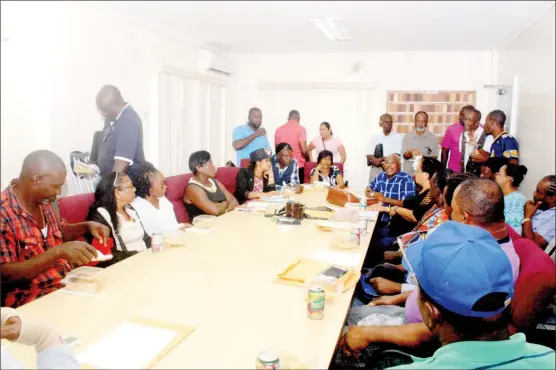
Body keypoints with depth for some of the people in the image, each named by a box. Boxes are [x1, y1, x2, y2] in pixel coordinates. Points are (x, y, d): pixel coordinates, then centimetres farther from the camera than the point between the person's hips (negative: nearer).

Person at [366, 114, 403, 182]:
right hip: (375, 170, 2)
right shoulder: (375, 137, 9)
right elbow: (369, 156, 2)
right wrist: (382, 164, -13)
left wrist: (381, 159, -15)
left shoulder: (398, 137, 3)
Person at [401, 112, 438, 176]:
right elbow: (405, 155, -4)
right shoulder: (407, 136, 2)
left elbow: (434, 156, 1)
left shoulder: (432, 137, 3)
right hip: (409, 173, 0)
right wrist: (411, 152, -26)